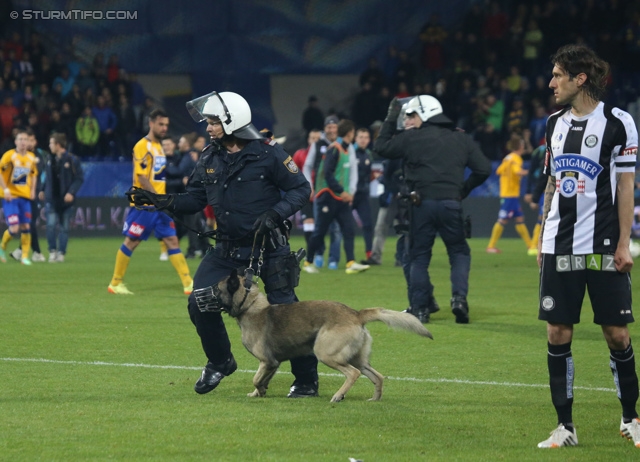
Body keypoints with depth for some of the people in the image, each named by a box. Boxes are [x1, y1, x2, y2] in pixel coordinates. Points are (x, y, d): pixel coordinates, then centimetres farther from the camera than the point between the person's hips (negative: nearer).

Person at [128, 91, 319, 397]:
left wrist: (275, 214, -22)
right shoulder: (210, 159, 4)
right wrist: (166, 202, -10)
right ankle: (220, 363, 19)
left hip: (269, 249, -5)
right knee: (200, 304, -4)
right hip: (228, 250, 5)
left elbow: (301, 189, -9)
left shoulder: (268, 154, -13)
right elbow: (195, 199, 7)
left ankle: (306, 380, 12)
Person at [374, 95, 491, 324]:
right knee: (459, 251, 15)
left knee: (419, 256, 9)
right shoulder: (461, 139, 10)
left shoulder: (411, 138, 1)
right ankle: (459, 297, -7)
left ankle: (420, 309, 6)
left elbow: (381, 147, 11)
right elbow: (483, 169, 7)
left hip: (422, 204, -2)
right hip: (451, 203, 2)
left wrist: (390, 120, 19)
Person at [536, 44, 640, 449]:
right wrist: (542, 239, 16)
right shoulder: (556, 123, 12)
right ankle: (565, 427, 6)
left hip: (603, 247, -5)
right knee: (558, 334, 1)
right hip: (559, 247, 5)